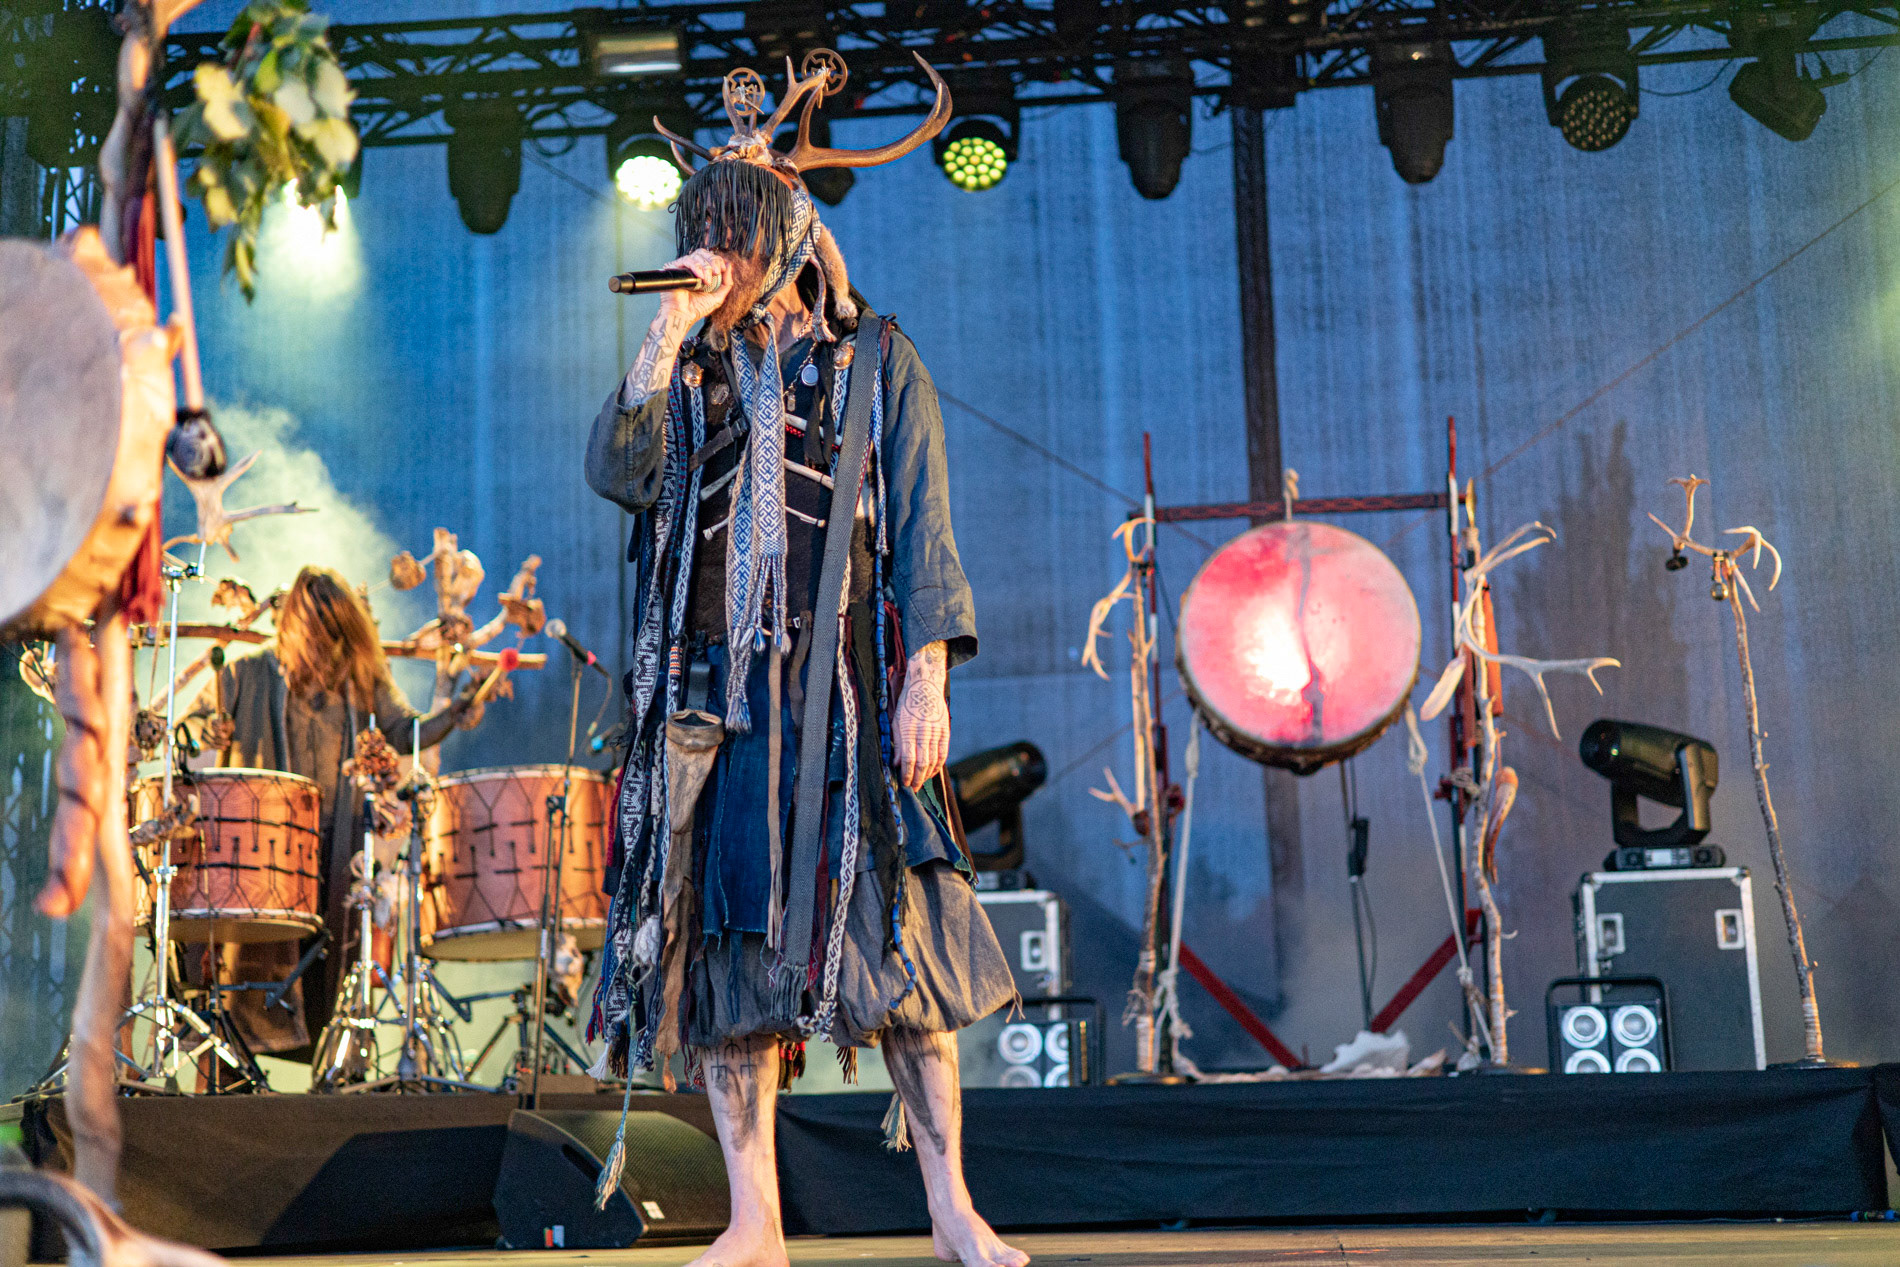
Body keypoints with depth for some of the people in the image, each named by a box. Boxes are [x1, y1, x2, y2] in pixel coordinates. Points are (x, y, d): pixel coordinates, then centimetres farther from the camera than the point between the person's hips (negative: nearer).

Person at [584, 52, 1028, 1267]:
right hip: (713, 686, 3)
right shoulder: (685, 374, 17)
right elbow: (617, 471, -2)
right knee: (726, 927, -1)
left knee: (888, 922, -8)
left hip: (844, 684, -3)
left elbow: (923, 533, 2)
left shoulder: (877, 362, 8)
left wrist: (926, 679, -8)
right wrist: (669, 334, -6)